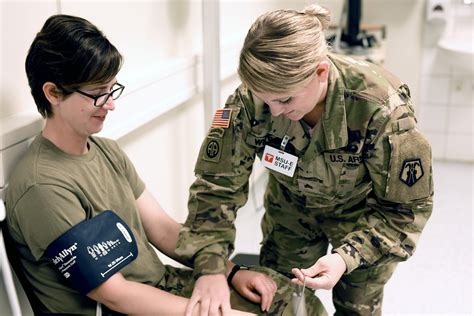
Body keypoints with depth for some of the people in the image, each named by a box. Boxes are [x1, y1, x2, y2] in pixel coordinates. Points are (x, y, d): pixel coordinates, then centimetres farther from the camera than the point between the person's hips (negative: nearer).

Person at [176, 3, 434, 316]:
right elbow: (217, 182, -22)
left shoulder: (380, 107, -36)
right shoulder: (252, 98, -30)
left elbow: (407, 207, -24)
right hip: (291, 210, 2)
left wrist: (347, 257, -37)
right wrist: (211, 266, -33)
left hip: (364, 215, -2)